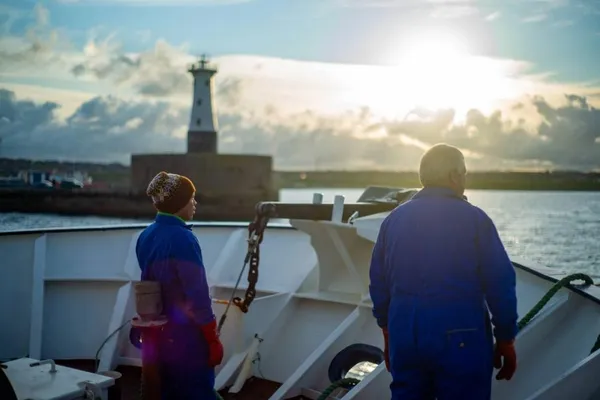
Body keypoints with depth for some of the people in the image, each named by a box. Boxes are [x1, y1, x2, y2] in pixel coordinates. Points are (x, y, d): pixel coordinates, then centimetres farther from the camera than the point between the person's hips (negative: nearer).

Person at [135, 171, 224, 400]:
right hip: (186, 338, -7)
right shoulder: (182, 238, -20)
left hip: (156, 334, 8)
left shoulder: (145, 237, 3)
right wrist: (213, 339, -11)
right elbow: (197, 294, -19)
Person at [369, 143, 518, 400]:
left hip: (405, 335, 5)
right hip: (460, 339, -4)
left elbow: (378, 283, 10)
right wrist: (506, 341, 1)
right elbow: (500, 285, -9)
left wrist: (388, 334, 19)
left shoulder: (394, 219, 7)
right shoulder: (474, 219, -6)